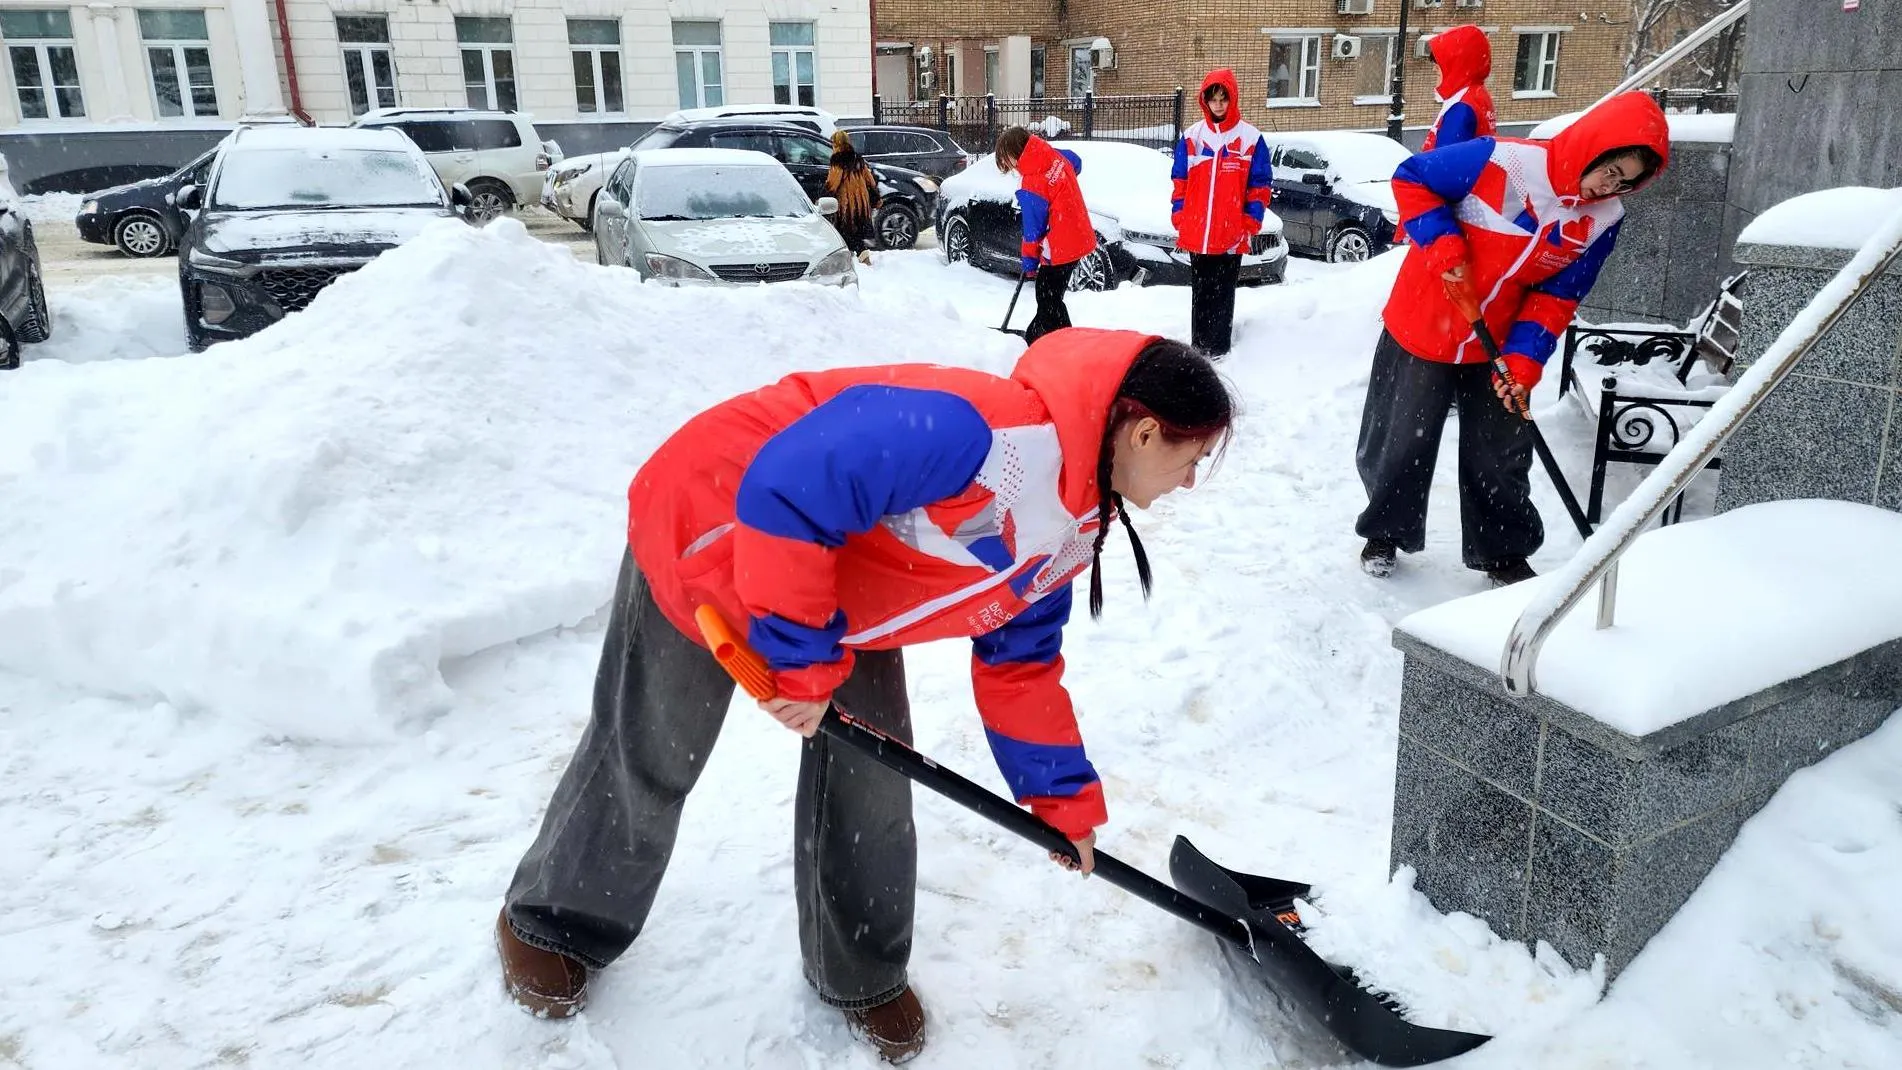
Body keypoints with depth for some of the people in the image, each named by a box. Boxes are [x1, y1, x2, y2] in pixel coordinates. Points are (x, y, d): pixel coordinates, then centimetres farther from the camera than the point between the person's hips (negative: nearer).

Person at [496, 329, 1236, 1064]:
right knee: (648, 767, 9)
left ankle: (861, 974, 32)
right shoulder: (981, 427, -38)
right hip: (709, 530, -7)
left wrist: (1062, 796, 10)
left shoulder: (1074, 527, -5)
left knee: (870, 776, 7)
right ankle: (550, 923, 39)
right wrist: (802, 661, -31)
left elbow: (1019, 660, 7)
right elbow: (787, 488, -40)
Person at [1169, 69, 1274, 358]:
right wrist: (1178, 216, 2)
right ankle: (1198, 347, 20)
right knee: (1200, 292, 12)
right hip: (1196, 233, 3)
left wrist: (1250, 224, -7)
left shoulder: (1250, 138, -1)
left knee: (1222, 293, 4)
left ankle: (1218, 349, 9)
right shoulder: (1191, 136, 7)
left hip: (1231, 236, -3)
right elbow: (1180, 181, 11)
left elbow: (1260, 185, 0)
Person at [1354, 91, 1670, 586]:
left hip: (1495, 347, 4)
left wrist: (1523, 361, -16)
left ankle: (1503, 552, 29)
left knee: (1501, 455, 10)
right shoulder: (1499, 160, -23)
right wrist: (1444, 245, -23)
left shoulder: (1604, 219, -7)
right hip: (1421, 328, -4)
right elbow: (1411, 178, -12)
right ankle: (1385, 532, 30)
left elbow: (1556, 298, -3)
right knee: (1400, 443, 7)